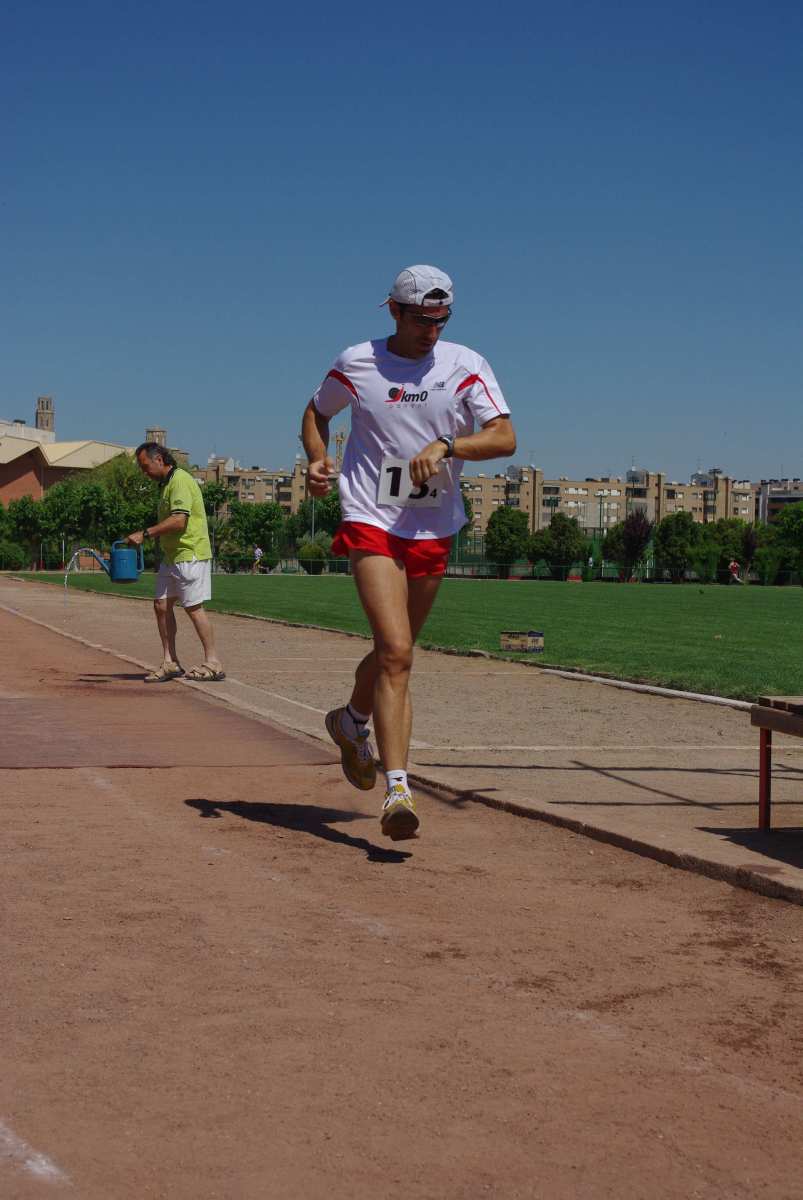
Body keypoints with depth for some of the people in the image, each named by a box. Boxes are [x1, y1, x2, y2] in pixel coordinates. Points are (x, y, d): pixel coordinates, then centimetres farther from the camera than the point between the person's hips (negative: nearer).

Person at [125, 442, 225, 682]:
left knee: (193, 607, -6)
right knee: (161, 604, 6)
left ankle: (213, 663, 2)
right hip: (171, 555, 10)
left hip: (190, 554, -10)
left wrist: (145, 533, -21)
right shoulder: (165, 484, 18)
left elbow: (179, 521, -24)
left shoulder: (180, 480, -15)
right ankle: (170, 663, 12)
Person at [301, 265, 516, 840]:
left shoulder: (465, 366, 0)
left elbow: (505, 438, -10)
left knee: (395, 653, 15)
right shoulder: (357, 363, 0)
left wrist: (445, 446, -25)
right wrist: (318, 459, -1)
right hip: (372, 521, -3)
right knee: (396, 651, -18)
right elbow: (316, 412, 18)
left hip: (433, 531, 3)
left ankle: (352, 721, 47)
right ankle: (398, 789, -19)